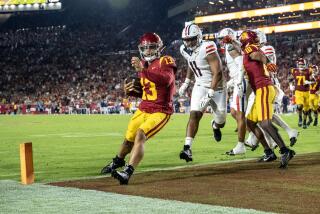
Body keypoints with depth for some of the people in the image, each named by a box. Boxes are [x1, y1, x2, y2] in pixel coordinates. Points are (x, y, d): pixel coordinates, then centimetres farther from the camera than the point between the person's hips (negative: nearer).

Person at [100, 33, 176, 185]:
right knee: (129, 138, 19)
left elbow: (166, 79, -36)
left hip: (160, 111, -7)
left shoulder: (165, 62, -13)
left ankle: (127, 173, -31)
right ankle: (118, 161, 48)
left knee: (140, 136, -26)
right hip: (143, 109, 7)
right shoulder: (144, 64, 9)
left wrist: (143, 70, -42)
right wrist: (132, 91, -2)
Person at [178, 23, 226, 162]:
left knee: (221, 118, 9)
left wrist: (210, 95, -30)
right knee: (194, 115, -16)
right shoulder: (185, 50, -3)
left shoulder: (207, 49, -25)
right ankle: (187, 148, -24)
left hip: (216, 86, -4)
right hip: (200, 86, 4)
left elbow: (217, 73, -27)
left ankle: (215, 126, 49)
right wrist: (186, 83, 16)